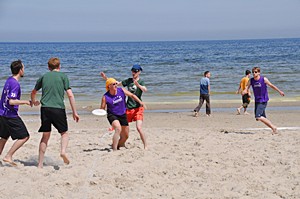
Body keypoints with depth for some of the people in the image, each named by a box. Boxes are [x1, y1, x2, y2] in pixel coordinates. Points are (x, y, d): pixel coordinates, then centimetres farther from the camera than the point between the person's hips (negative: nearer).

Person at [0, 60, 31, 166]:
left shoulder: (9, 80, 11)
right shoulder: (15, 84, -17)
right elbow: (11, 101, -24)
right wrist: (25, 102, -14)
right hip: (10, 115, -10)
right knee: (24, 137, -4)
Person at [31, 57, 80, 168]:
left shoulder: (44, 76, 16)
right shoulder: (63, 76, 6)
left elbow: (33, 92, 27)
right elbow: (70, 95, -2)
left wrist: (34, 102, 49)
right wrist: (74, 112, 1)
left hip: (45, 108, 3)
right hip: (58, 108, -2)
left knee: (45, 136, 10)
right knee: (64, 133, 13)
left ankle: (40, 164, 7)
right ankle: (63, 151, -17)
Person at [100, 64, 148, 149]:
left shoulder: (141, 82, -5)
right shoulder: (129, 81, 11)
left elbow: (145, 90, -26)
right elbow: (116, 83, 18)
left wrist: (138, 85, -45)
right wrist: (105, 78, 9)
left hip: (138, 108, -6)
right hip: (128, 108, 6)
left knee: (139, 127, -19)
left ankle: (146, 146, -11)